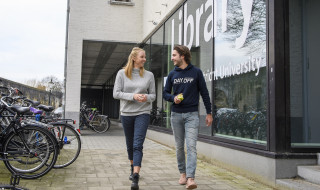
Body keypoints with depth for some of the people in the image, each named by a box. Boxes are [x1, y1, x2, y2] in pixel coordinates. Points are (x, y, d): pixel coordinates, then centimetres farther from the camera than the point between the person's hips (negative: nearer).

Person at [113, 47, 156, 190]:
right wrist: (133, 96, -17)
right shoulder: (122, 73, 0)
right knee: (130, 145, 15)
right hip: (126, 113, 2)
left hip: (143, 113, -1)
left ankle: (135, 178, -17)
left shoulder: (149, 75, 3)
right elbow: (116, 93, -4)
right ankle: (133, 168, 39)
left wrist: (146, 97, -15)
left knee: (138, 145, -13)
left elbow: (153, 95, 8)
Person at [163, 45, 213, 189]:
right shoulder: (172, 74, 9)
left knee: (191, 146, -11)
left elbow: (204, 93, 4)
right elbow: (165, 93, 13)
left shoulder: (196, 72, 1)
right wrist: (173, 98, -10)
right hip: (176, 114, 3)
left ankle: (190, 178, -14)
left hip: (192, 114, -3)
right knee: (179, 146, 9)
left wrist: (209, 113, 3)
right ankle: (182, 173, 23)